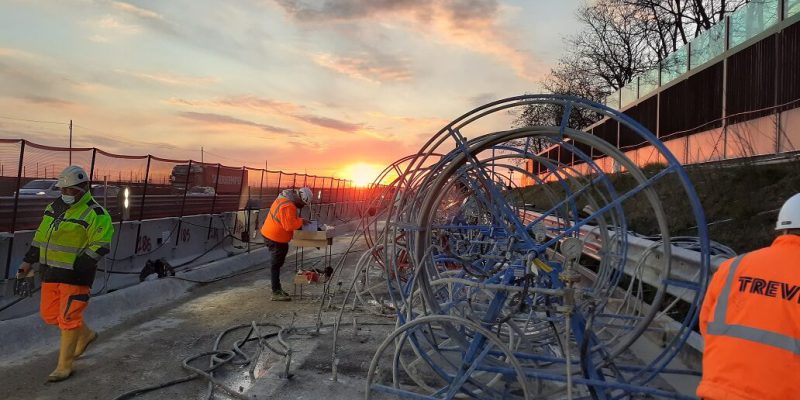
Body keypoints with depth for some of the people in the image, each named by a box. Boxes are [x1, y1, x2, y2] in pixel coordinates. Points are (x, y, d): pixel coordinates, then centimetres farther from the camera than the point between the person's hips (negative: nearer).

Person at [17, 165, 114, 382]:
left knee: (68, 318, -3)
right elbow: (40, 235, 20)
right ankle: (86, 335, 38)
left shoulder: (94, 214, -15)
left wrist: (76, 268, -22)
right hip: (51, 272, 8)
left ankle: (65, 366, 12)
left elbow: (100, 246, -18)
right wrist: (29, 260, 15)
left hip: (76, 275, -8)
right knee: (49, 314, 15)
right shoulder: (55, 206, 10)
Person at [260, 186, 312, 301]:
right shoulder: (287, 206, -27)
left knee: (277, 263, 17)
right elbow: (290, 225, -30)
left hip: (272, 235, 10)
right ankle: (276, 293, 5)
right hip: (275, 238, -10)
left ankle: (277, 289, 27)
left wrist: (299, 221, 3)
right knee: (276, 265, -3)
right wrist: (301, 221, -16)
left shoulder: (286, 199, 7)